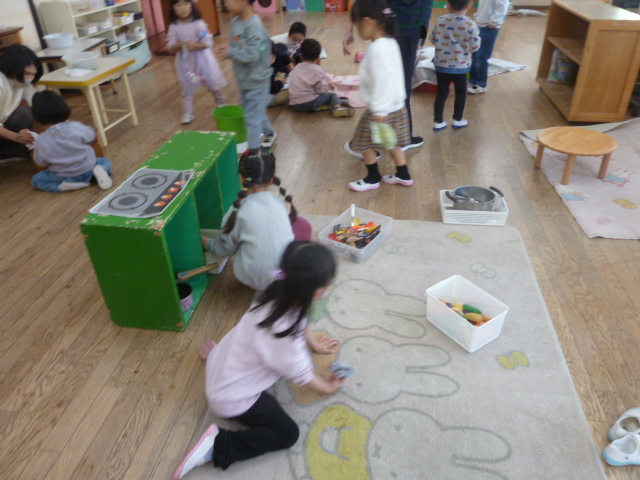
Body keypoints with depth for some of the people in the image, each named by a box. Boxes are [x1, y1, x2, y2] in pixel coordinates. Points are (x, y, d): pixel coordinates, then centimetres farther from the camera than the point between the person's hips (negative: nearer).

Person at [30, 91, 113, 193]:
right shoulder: (77, 127, -16)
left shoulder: (41, 141, -13)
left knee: (36, 180, 17)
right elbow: (92, 137, 3)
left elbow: (41, 162, 0)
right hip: (87, 169, 1)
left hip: (64, 176, -1)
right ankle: (97, 171, -7)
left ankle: (65, 185, -7)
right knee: (105, 161, 28)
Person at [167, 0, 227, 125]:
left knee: (213, 83, 14)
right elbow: (171, 47, -5)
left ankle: (221, 104, 37)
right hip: (185, 62, 2)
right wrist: (179, 46, -26)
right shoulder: (174, 26, -7)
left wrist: (195, 45, -29)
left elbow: (208, 42, -15)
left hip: (202, 60, -1)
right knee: (187, 88, 10)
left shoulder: (199, 23, -14)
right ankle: (187, 112, 21)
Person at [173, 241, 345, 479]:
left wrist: (315, 344, 24)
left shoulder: (278, 296, -15)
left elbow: (300, 322, 9)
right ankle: (218, 446, -5)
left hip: (224, 368, 8)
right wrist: (328, 388, 2)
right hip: (233, 397, -8)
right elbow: (302, 374, -17)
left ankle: (219, 352, 22)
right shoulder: (280, 333, -36)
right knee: (288, 434, -4)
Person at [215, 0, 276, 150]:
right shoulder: (235, 22, 2)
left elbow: (252, 55, -30)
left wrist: (230, 53, -20)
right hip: (244, 79, 9)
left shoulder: (254, 26, -24)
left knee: (252, 118, -2)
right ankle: (269, 133, 47)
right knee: (257, 111, 24)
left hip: (256, 81, -9)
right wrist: (227, 49, -8)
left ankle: (253, 150, 8)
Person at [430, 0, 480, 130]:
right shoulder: (471, 24, -12)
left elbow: (433, 40, 2)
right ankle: (457, 120, 24)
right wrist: (477, 37, 11)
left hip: (441, 64, 2)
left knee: (441, 93, 11)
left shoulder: (441, 20, -6)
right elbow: (474, 47, -9)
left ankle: (438, 122, 14)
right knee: (461, 92, 16)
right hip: (460, 66, -2)